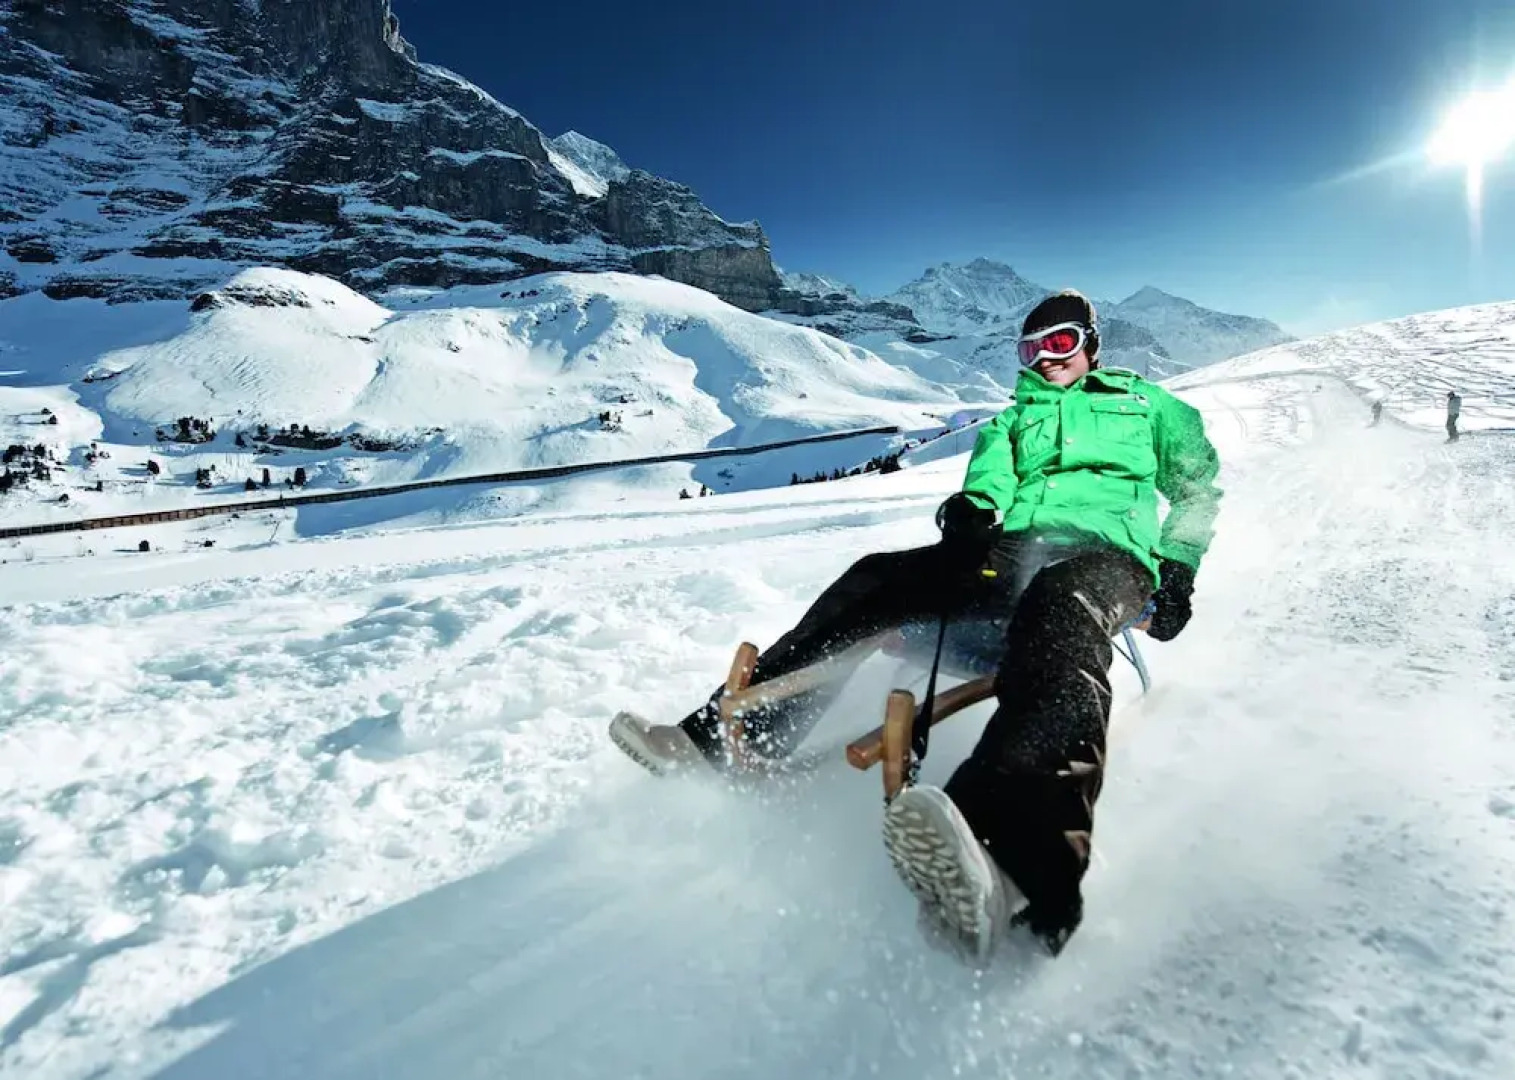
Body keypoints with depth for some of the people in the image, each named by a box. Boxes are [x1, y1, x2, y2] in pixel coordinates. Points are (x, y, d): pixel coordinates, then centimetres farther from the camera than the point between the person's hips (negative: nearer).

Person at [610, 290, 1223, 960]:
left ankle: (1012, 871, -70)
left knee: (1060, 608, -41)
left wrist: (1178, 571, 7)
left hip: (1106, 554, -4)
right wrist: (973, 508, -13)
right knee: (875, 580, -19)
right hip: (1013, 551, 5)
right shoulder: (1015, 417, 31)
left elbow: (1199, 482, 24)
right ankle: (727, 738, -20)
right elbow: (989, 477, 12)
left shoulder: (1143, 402, 25)